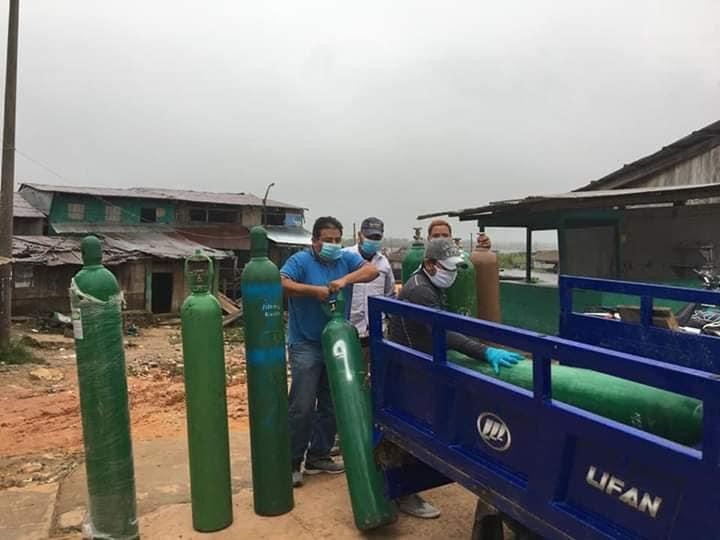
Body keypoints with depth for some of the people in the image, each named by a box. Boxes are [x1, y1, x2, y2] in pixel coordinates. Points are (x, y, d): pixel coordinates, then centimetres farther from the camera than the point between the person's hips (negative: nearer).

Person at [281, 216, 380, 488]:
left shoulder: (346, 259, 6)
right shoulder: (301, 260, -8)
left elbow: (371, 271, -7)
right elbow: (281, 284, -21)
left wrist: (345, 280, -21)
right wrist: (315, 289, -25)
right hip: (306, 345, -5)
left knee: (330, 405, 13)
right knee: (302, 407, -5)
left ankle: (318, 457, 29)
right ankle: (292, 462, 10)